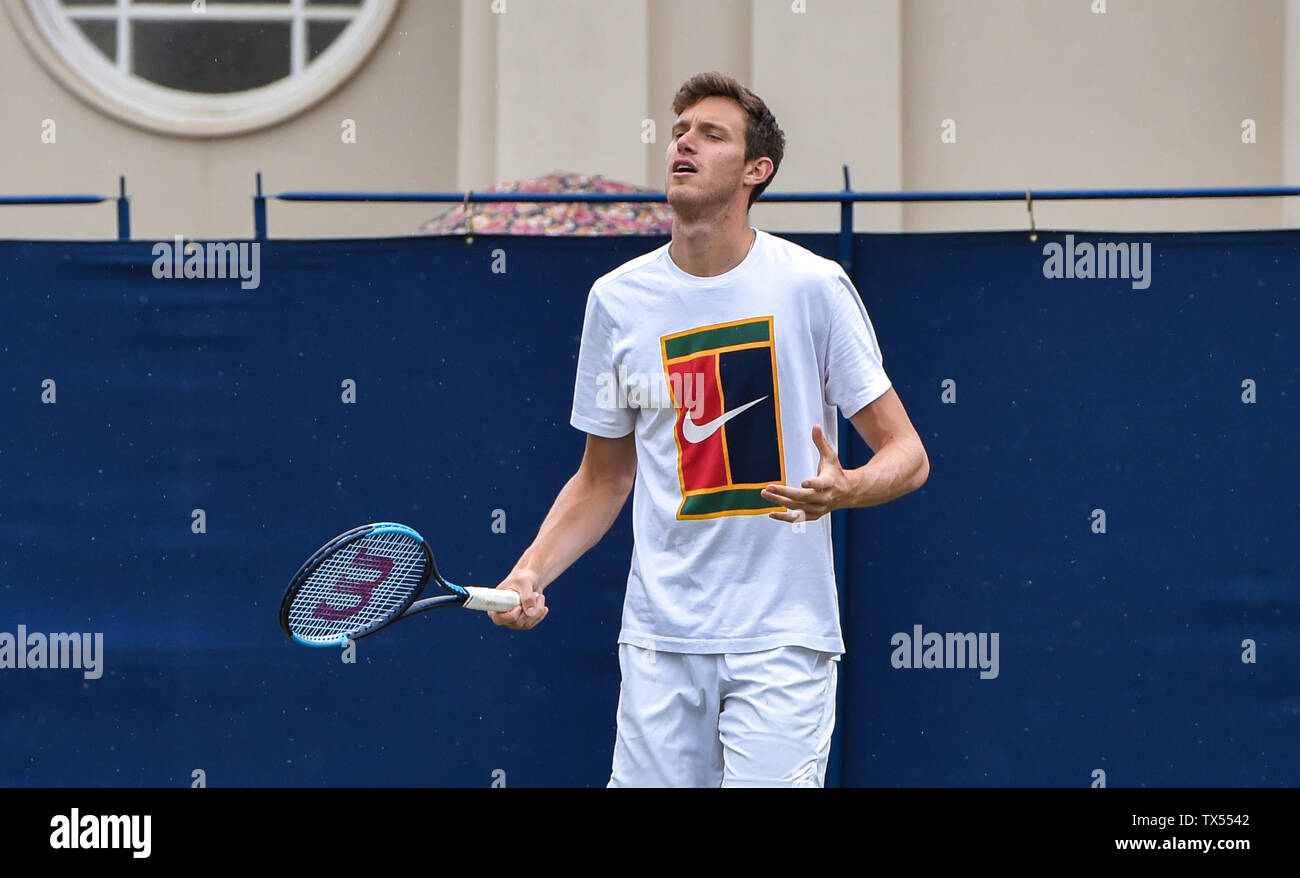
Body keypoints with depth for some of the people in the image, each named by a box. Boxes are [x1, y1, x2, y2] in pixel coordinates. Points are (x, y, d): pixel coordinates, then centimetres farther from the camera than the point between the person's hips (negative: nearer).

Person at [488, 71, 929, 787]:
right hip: (659, 639, 3)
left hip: (781, 639, -3)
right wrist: (531, 571, 1)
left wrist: (845, 489, -22)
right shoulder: (617, 299, 6)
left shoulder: (812, 286, -4)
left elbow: (907, 454, -1)